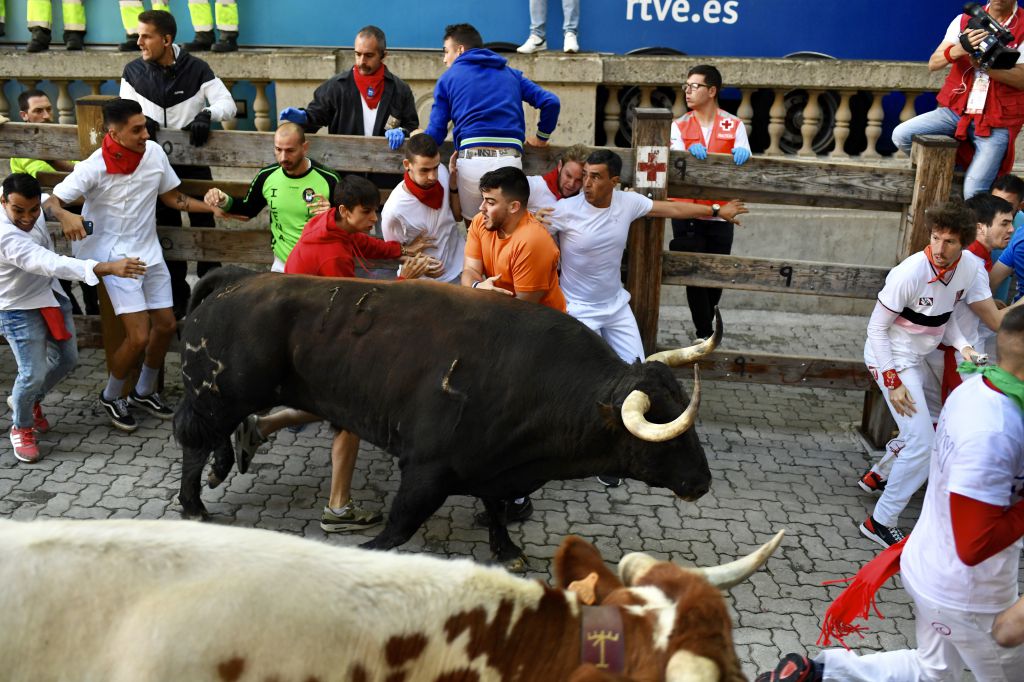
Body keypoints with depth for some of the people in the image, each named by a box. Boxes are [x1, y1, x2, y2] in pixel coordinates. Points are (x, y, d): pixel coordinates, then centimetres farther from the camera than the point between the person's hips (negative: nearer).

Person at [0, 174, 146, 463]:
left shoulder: (35, 205, -13)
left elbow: (55, 197, 15)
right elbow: (51, 263, -49)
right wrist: (108, 268, -59)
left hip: (51, 297, 8)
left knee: (67, 360, 15)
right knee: (33, 374, -9)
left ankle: (29, 401, 42)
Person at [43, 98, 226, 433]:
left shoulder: (154, 152, -5)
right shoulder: (94, 168, -20)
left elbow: (172, 197, 8)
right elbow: (51, 201, -16)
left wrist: (213, 208, -2)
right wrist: (65, 216, -39)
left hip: (149, 252, 6)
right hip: (117, 257, -6)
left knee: (165, 325, 11)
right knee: (138, 337, -11)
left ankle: (144, 392, 35)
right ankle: (110, 397, 16)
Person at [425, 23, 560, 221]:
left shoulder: (448, 78, 16)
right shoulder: (511, 73, 23)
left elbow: (436, 133, 10)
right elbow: (551, 102, 12)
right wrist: (541, 137, 27)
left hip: (472, 160, -2)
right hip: (510, 160, 2)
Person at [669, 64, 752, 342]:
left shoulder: (734, 126, 5)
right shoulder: (679, 125, 7)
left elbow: (743, 162, -3)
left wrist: (741, 154, -27)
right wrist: (691, 151, -29)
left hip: (720, 215, 1)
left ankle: (705, 321, 34)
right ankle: (705, 334, 6)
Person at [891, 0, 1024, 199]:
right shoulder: (964, 21, 4)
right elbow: (933, 64, -5)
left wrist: (983, 64, -26)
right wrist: (959, 50, -26)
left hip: (996, 122, -4)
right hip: (957, 110, 4)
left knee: (973, 193, -18)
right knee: (901, 135, -14)